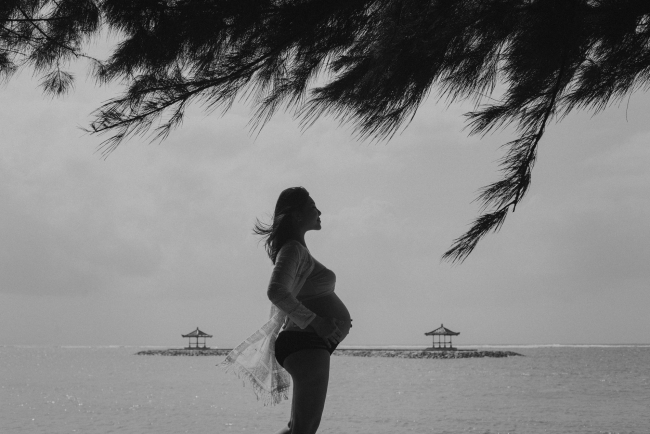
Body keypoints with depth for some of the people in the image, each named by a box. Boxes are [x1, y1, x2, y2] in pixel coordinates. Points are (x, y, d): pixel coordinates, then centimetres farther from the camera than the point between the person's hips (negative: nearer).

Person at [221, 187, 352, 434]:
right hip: (307, 343, -11)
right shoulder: (293, 249, -13)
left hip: (309, 345, 11)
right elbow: (276, 292, -29)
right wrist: (314, 321, -25)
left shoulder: (297, 249, 19)